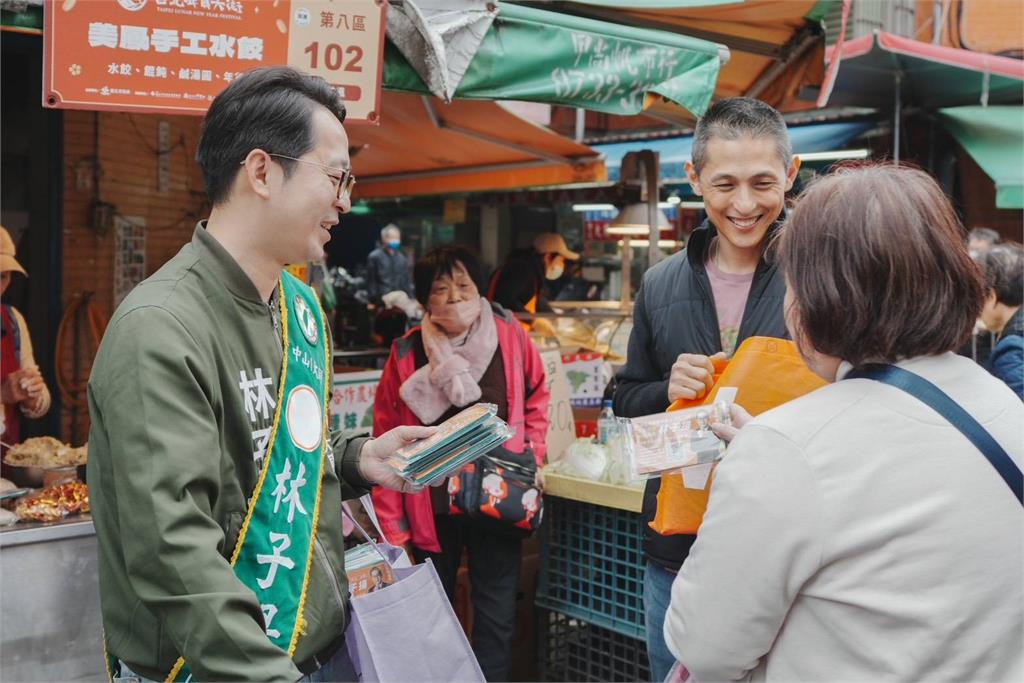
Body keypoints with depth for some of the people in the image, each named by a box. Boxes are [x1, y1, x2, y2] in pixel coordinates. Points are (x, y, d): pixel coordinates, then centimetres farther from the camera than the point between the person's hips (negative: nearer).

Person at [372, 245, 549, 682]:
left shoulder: (508, 336, -7)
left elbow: (537, 394, 12)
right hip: (433, 508, 0)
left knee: (497, 617, 8)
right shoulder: (407, 356, -10)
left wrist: (533, 453, 1)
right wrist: (393, 530, -8)